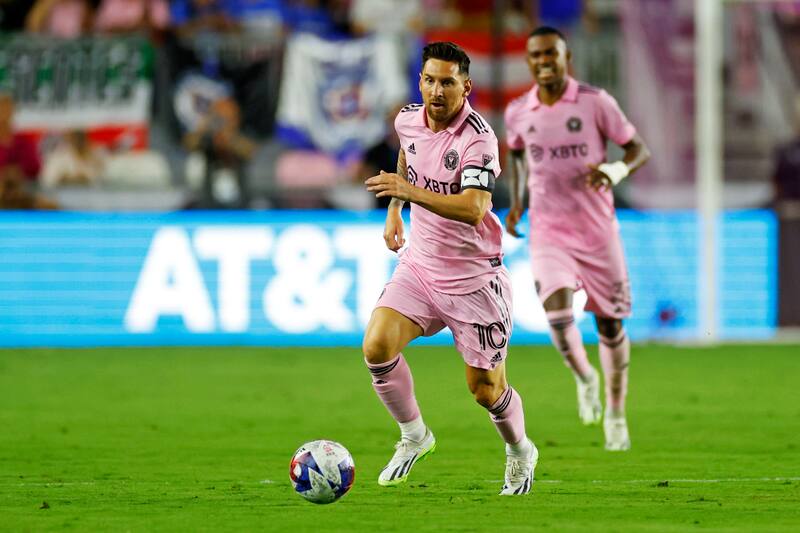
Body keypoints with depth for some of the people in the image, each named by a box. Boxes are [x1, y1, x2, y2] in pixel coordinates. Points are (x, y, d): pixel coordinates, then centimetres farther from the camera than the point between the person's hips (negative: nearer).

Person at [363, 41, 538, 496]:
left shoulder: (478, 138, -23)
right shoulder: (409, 119, -2)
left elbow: (474, 208, -37)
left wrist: (411, 192, -47)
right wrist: (394, 210, 21)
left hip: (474, 275, -5)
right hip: (420, 265, 5)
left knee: (485, 387, 3)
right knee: (377, 346, -17)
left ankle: (520, 452, 35)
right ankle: (414, 437, 7)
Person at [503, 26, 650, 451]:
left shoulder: (595, 102, -8)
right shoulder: (518, 112, 1)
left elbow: (639, 150, -4)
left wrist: (615, 171, -25)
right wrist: (516, 200, 10)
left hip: (597, 229, -1)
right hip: (548, 232, 1)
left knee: (609, 323, 7)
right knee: (557, 312, -22)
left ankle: (615, 414, 26)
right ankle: (584, 378, 9)